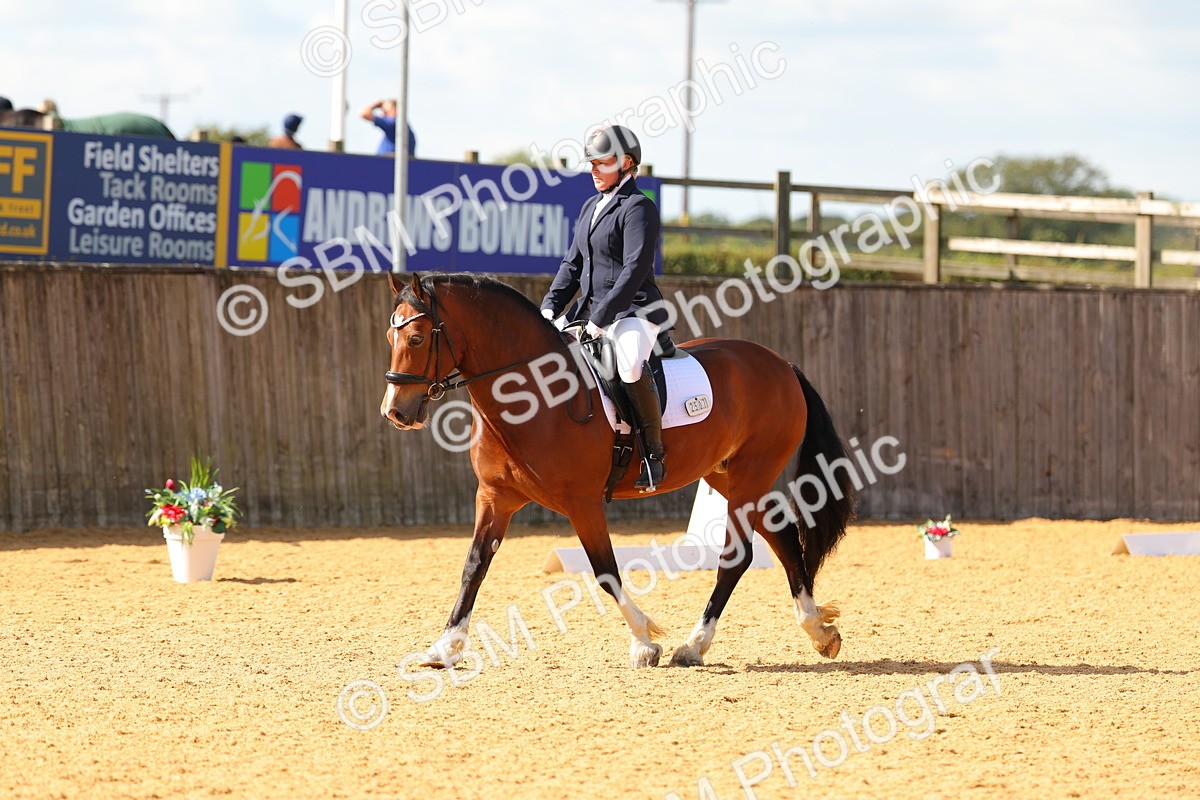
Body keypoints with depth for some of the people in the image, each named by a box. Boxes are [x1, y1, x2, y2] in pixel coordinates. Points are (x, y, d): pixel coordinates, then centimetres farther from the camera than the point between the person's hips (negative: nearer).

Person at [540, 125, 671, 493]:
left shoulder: (638, 207, -10)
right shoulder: (591, 207, 17)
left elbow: (636, 269, -19)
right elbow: (573, 264, 20)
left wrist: (602, 317, -22)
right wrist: (551, 306, 4)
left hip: (635, 311, -10)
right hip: (591, 310, 10)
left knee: (631, 365, -37)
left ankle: (654, 453, -27)